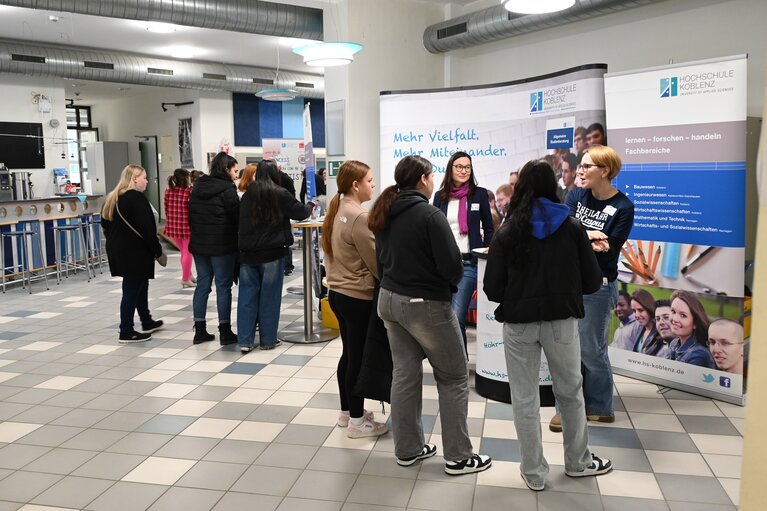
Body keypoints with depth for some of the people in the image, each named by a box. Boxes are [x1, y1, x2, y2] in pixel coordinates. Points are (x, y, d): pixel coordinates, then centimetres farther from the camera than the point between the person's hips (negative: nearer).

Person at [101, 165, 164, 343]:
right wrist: (157, 250, -11)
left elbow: (105, 223, 19)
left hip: (117, 250, 9)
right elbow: (146, 228, -20)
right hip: (134, 252, -9)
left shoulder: (112, 198, 12)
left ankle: (147, 323, 32)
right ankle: (126, 332, 4)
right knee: (132, 290, -2)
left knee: (140, 286, 21)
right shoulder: (136, 198, -16)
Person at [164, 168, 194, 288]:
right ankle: (186, 279, 16)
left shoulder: (168, 191, 0)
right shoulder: (189, 192, -17)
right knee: (187, 253, 9)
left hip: (173, 227, 6)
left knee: (183, 252, 21)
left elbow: (167, 209, 7)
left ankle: (189, 275, 31)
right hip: (187, 227, -6)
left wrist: (170, 222, 17)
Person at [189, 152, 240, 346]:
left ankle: (199, 331, 14)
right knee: (223, 286, -1)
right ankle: (225, 332, 4)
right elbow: (238, 216, -10)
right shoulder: (227, 189, -12)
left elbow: (191, 215, 15)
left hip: (199, 243, 7)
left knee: (202, 284, 11)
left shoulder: (198, 187, 11)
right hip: (222, 245, -7)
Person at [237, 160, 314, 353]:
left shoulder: (248, 195, 5)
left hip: (248, 252, 3)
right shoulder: (280, 194, -6)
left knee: (247, 295, 6)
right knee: (269, 297, 5)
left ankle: (245, 340, 7)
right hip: (272, 252, -3)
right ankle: (267, 340, 13)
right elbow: (300, 212, 4)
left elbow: (241, 221, 12)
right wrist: (311, 205, 23)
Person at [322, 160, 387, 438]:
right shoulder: (359, 217, -20)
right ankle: (356, 422, 12)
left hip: (338, 292, 9)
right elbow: (376, 262, -16)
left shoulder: (337, 212, 8)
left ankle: (347, 411, 30)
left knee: (348, 354, 18)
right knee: (359, 358, 1)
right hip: (358, 297, -9)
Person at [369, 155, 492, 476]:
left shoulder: (384, 215, 6)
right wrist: (451, 284, 2)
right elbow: (452, 265, -18)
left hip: (389, 300, 8)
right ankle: (458, 457, 12)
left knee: (404, 373, 14)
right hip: (426, 305, -7)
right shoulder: (429, 214, -17)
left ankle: (408, 449, 22)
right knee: (453, 377, 5)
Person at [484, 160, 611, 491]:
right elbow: (592, 282, -1)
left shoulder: (506, 232, -5)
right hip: (562, 323, 1)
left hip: (519, 324, -1)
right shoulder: (572, 228, -2)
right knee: (570, 393, 20)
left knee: (524, 400, 11)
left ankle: (534, 473, 21)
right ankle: (578, 462, 36)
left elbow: (492, 289, -7)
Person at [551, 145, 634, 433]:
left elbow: (609, 252, -11)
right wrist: (589, 236, -22)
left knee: (591, 350, 4)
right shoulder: (575, 196, 5)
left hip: (598, 285, -4)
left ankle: (600, 408, 23)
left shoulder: (622, 207, -7)